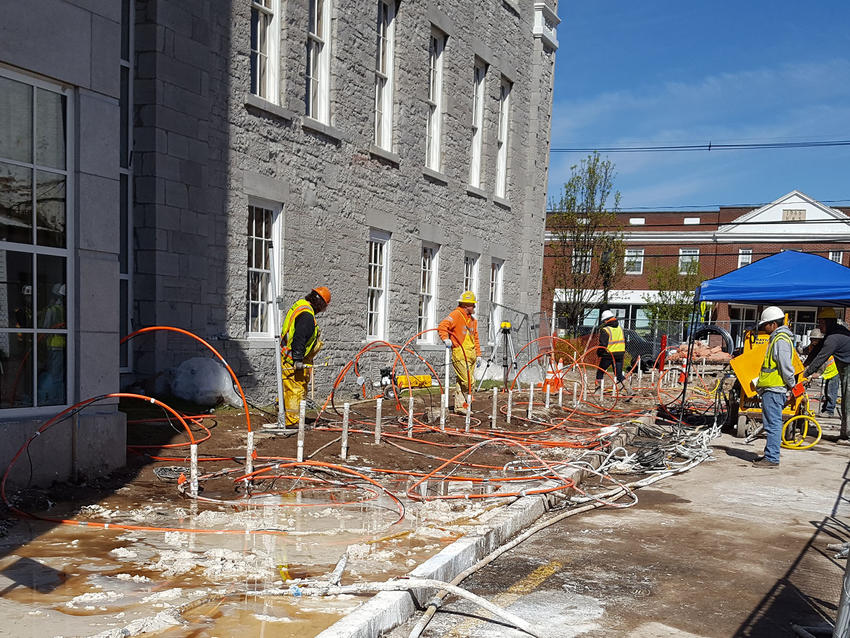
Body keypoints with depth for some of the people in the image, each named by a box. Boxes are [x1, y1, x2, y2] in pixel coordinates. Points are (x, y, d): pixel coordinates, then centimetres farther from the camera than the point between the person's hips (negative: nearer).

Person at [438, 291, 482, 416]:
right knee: (467, 381, -12)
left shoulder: (473, 319, 21)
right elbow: (442, 326, -16)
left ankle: (459, 406, 16)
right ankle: (465, 403, 2)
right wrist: (445, 339, -31)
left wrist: (478, 354, 24)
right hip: (460, 354, -8)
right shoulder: (456, 314, -5)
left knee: (469, 381, 9)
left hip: (471, 355, 8)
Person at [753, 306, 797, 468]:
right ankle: (770, 455, 22)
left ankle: (772, 458, -7)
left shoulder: (781, 340, -15)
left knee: (773, 424, -8)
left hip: (774, 389, -11)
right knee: (771, 423, 15)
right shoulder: (776, 338, 19)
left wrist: (792, 385, -14)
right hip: (772, 388, 11)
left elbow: (786, 365, -20)